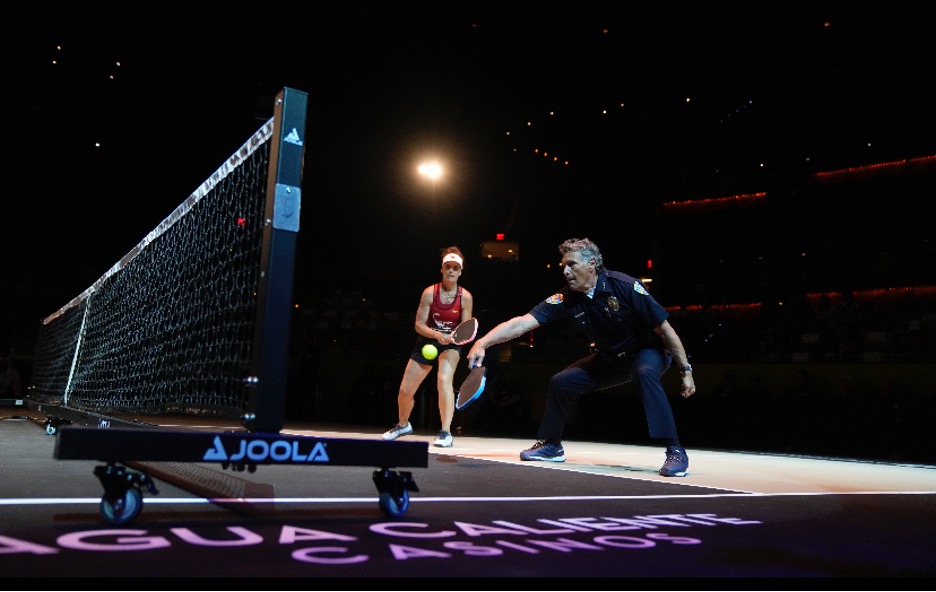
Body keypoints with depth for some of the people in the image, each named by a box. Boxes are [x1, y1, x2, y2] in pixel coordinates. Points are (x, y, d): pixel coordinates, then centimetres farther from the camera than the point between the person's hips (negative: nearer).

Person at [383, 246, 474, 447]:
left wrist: (454, 337, -30)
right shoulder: (429, 293, -13)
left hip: (451, 344, -2)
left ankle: (446, 433, -23)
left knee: (444, 379, -30)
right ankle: (403, 425, 35)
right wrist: (437, 335, -28)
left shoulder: (466, 297, -12)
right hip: (426, 342, 2)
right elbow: (419, 325, -11)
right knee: (405, 389, 4)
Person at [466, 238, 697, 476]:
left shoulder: (624, 286, -28)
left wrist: (686, 370, -19)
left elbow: (664, 328, -22)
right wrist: (482, 343, -37)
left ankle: (675, 451, -31)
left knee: (645, 372, -38)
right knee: (560, 383, -2)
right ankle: (551, 445, 19)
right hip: (609, 359, 5)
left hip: (648, 352, -5)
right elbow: (522, 323, -25)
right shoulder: (566, 299, -16)